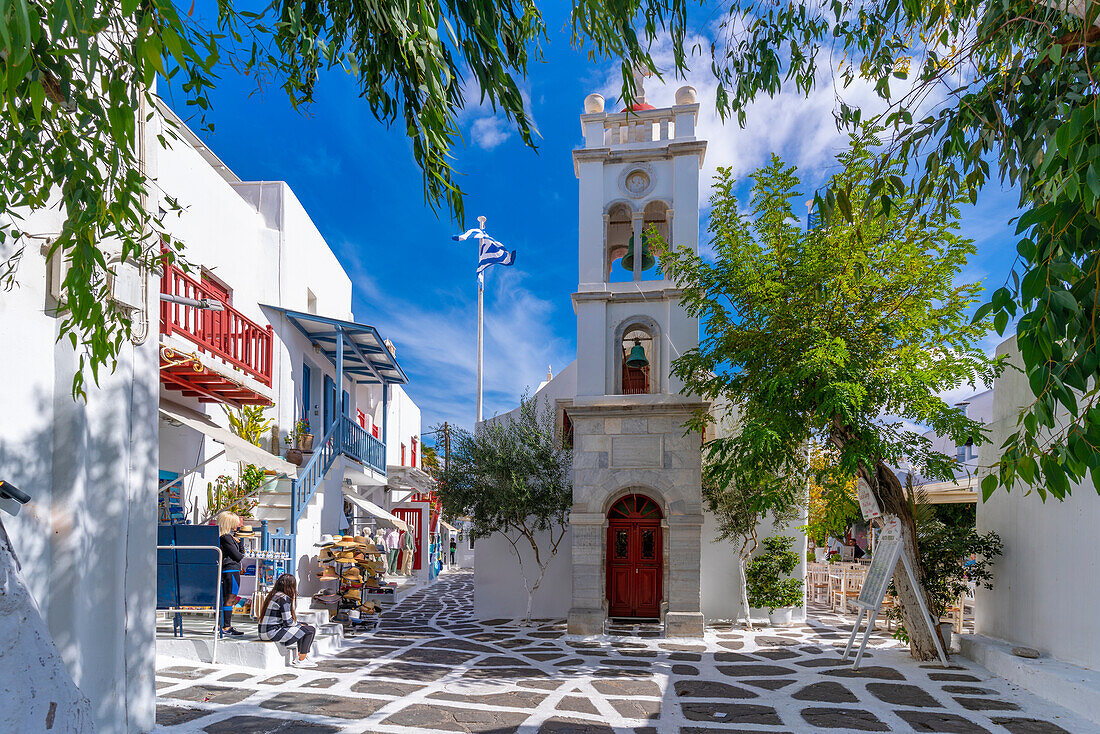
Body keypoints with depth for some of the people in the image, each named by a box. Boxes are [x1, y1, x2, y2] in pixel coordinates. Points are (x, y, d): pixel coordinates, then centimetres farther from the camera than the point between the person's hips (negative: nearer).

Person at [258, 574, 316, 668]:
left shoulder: (272, 595, 12)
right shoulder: (284, 598, -16)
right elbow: (288, 621, -16)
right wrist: (297, 624, 3)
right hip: (273, 633, -10)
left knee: (304, 625, 23)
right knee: (311, 630, -4)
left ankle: (300, 655, 23)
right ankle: (301, 661, 3)